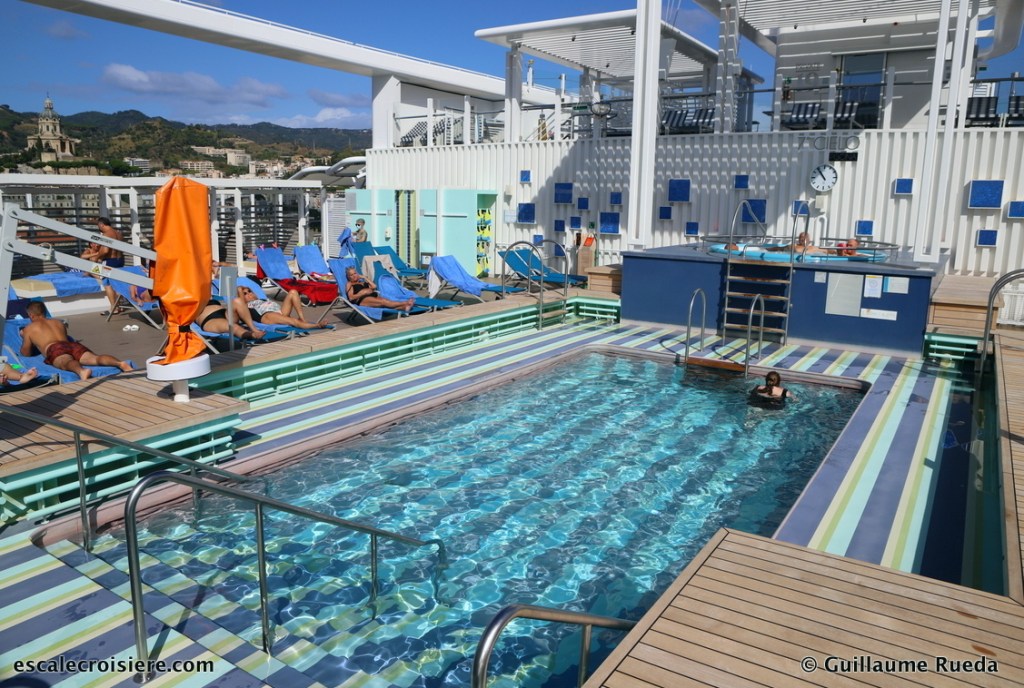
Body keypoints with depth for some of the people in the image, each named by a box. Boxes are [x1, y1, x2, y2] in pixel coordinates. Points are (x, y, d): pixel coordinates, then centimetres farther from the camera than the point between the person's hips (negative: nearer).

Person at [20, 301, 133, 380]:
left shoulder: (29, 328, 26)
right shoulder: (58, 322, 37)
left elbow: (26, 353, 30)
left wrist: (26, 336, 48)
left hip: (54, 349, -4)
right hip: (72, 344, 4)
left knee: (66, 362, -35)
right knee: (95, 358, -22)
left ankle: (81, 371, -72)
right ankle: (120, 363, -54)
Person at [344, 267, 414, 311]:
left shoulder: (363, 282, 34)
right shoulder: (349, 284, 18)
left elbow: (374, 286, 17)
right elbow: (351, 297, 0)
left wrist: (364, 278, 20)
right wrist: (363, 292, -9)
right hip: (362, 299, -6)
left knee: (384, 300, -28)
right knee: (383, 302, -30)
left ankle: (404, 307, -54)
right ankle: (404, 303, -50)